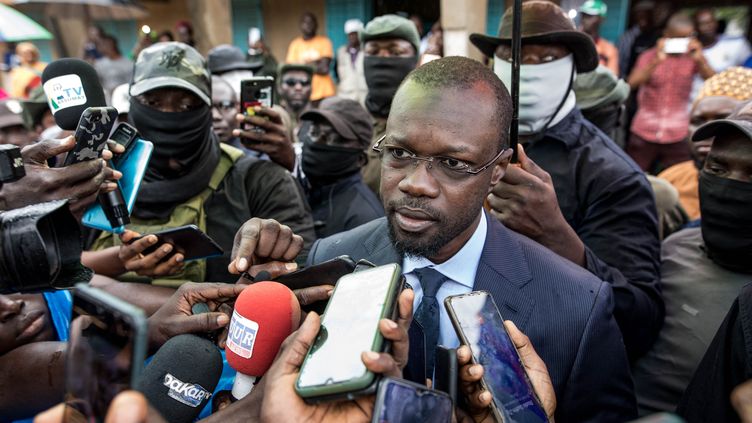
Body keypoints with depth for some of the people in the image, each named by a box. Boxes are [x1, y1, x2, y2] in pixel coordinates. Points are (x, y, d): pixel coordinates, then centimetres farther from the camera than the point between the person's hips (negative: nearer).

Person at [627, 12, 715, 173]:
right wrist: (657, 61, -25)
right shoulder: (650, 56, 2)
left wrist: (700, 60, -21)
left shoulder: (693, 57, 4)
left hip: (677, 136, 1)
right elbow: (632, 83, -14)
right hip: (644, 132, 0)